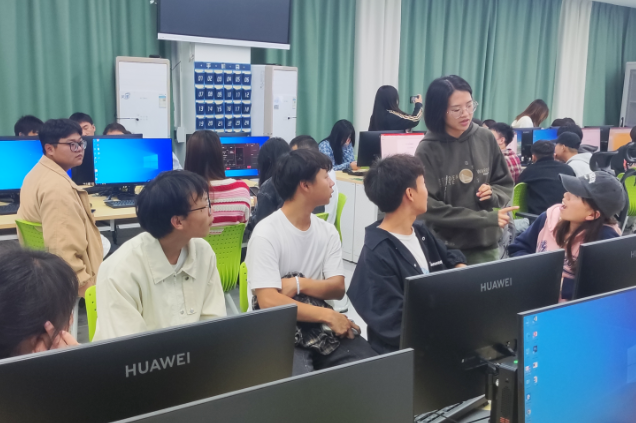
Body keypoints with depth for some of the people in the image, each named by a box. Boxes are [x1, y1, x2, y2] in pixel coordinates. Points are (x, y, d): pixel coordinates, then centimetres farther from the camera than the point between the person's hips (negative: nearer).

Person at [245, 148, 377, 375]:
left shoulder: (328, 232, 7)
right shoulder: (266, 234, -13)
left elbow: (338, 288, 1)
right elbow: (269, 302, -20)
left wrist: (299, 284, -17)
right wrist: (328, 316, -21)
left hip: (319, 325, 5)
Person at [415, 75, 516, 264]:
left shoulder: (486, 138, 0)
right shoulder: (428, 150, -12)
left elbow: (505, 184, 12)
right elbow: (429, 208, -16)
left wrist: (493, 195, -12)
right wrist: (486, 219, -18)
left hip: (485, 245, 4)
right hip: (444, 248, -4)